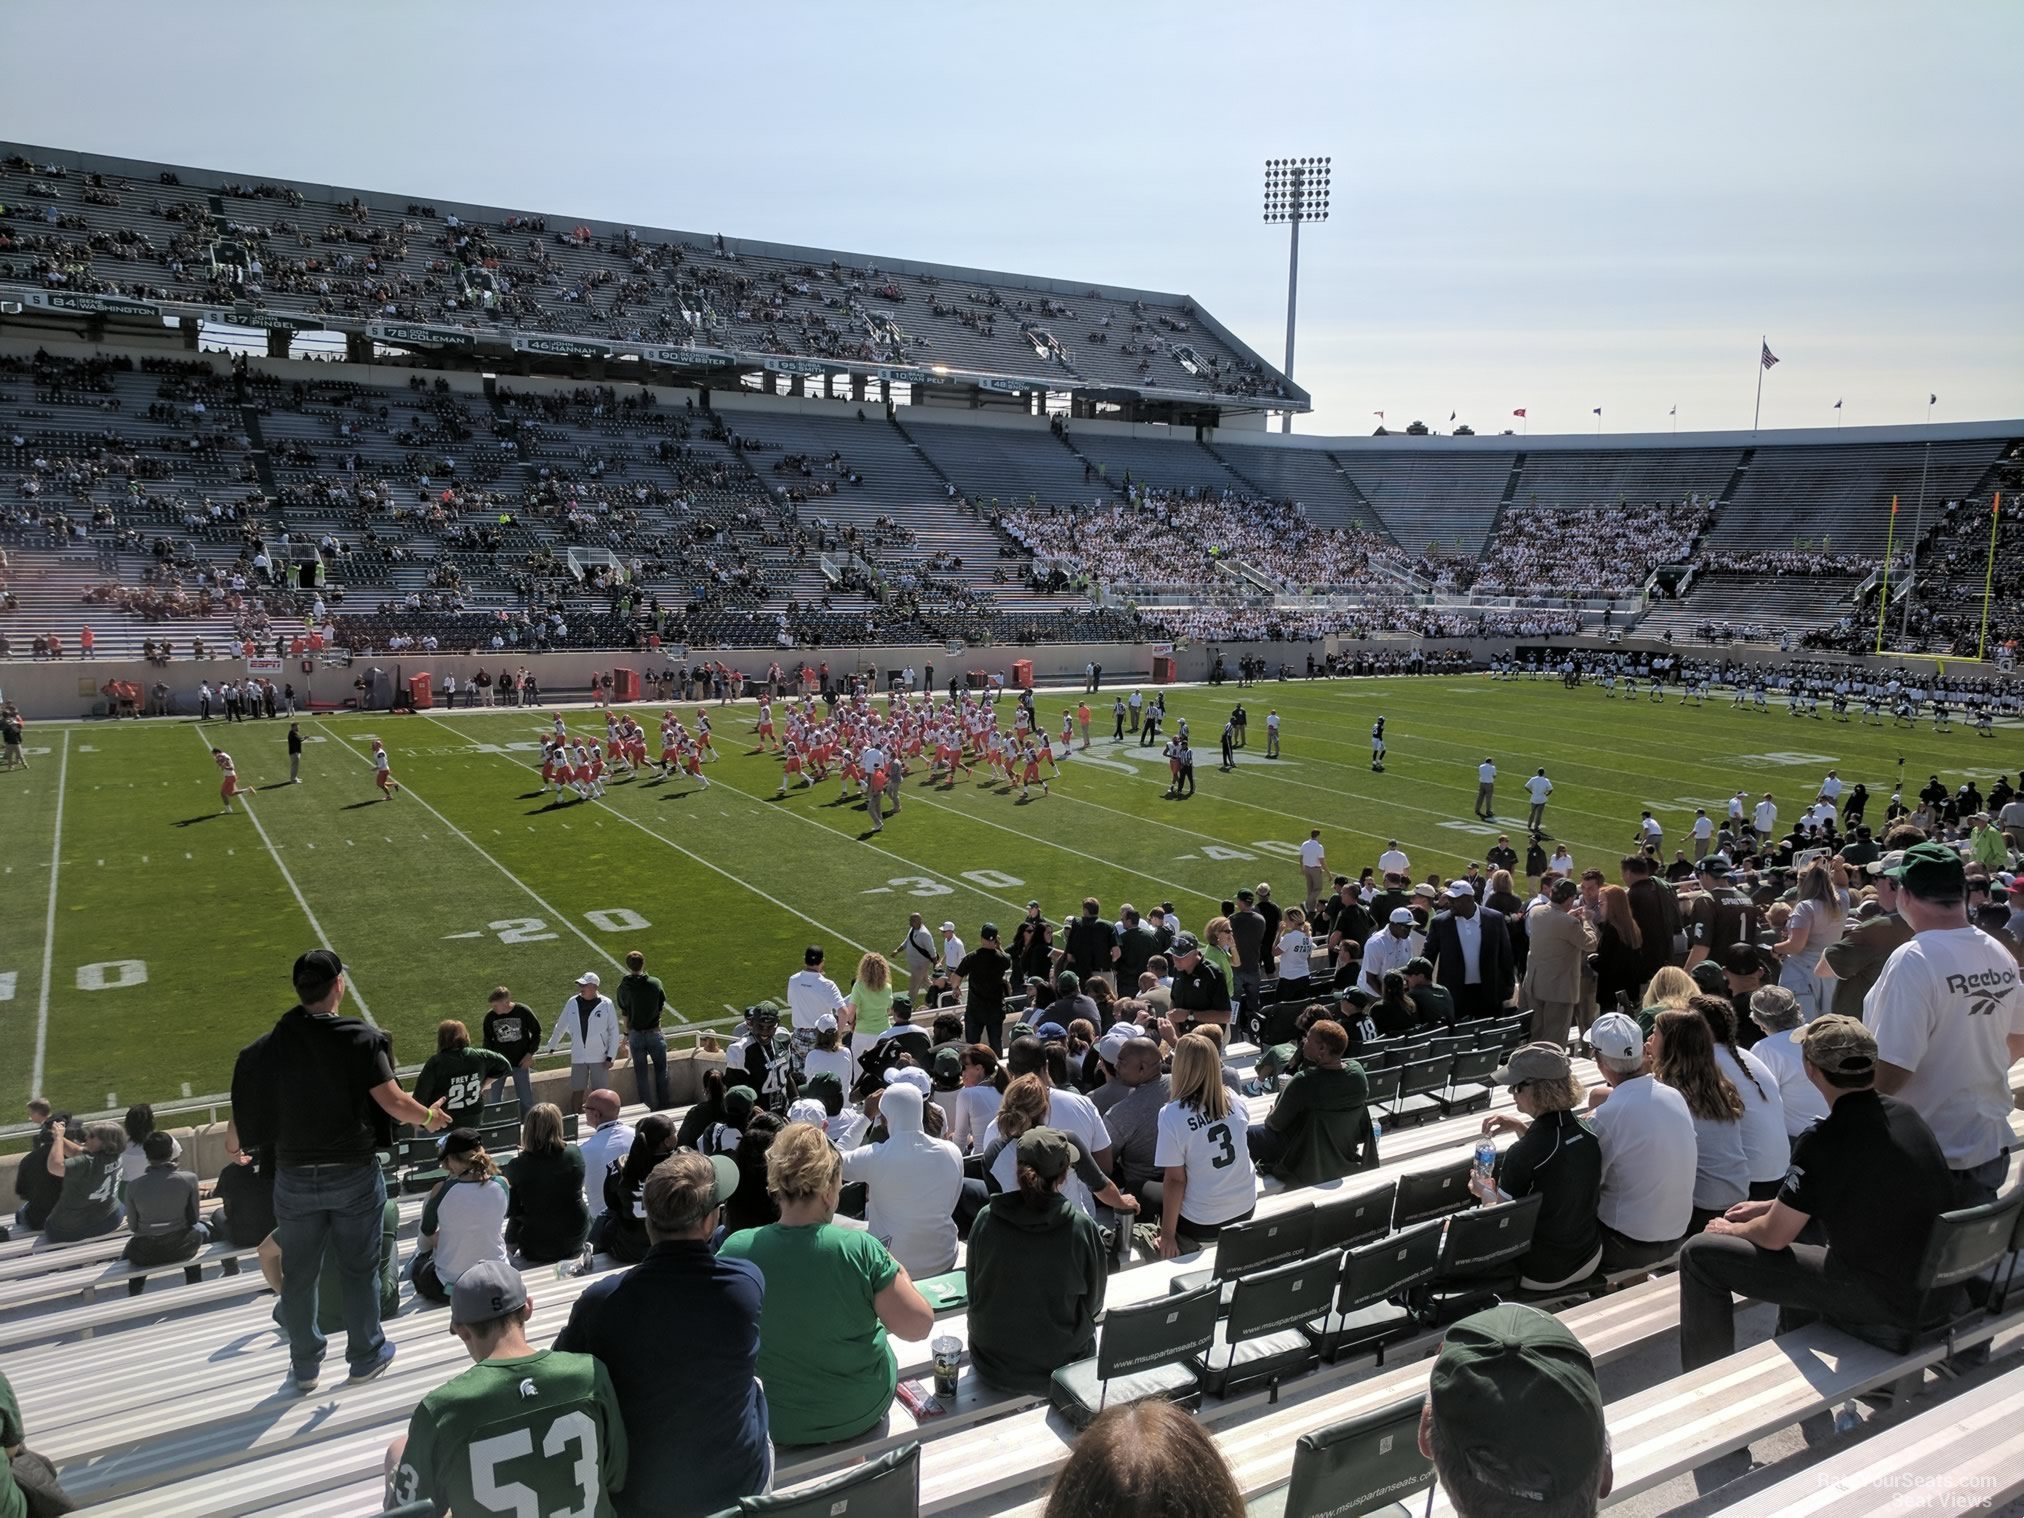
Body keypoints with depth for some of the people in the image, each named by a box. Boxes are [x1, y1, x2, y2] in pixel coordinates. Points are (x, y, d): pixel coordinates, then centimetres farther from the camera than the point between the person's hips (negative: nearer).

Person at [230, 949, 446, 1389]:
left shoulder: (270, 1045, -4)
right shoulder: (360, 1037, -15)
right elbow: (392, 1101, -17)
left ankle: (304, 1365, 28)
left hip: (295, 1176, 3)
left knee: (298, 1274, 16)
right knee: (360, 1269, 13)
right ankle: (365, 1356, 25)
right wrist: (429, 1117, 2)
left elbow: (255, 1114, 0)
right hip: (354, 1173, -2)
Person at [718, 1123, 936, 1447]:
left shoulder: (735, 1250, -19)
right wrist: (899, 1274, -2)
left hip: (780, 1426, 1)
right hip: (863, 1412, -1)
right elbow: (919, 1325, -19)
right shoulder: (860, 1248, -24)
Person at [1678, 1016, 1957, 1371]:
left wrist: (1733, 1230, 11)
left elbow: (1774, 1236, -11)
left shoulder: (1825, 1140, -21)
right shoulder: (1906, 1116, 1)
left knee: (1700, 1254, -3)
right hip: (1936, 1291, 8)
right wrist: (1769, 1206, 22)